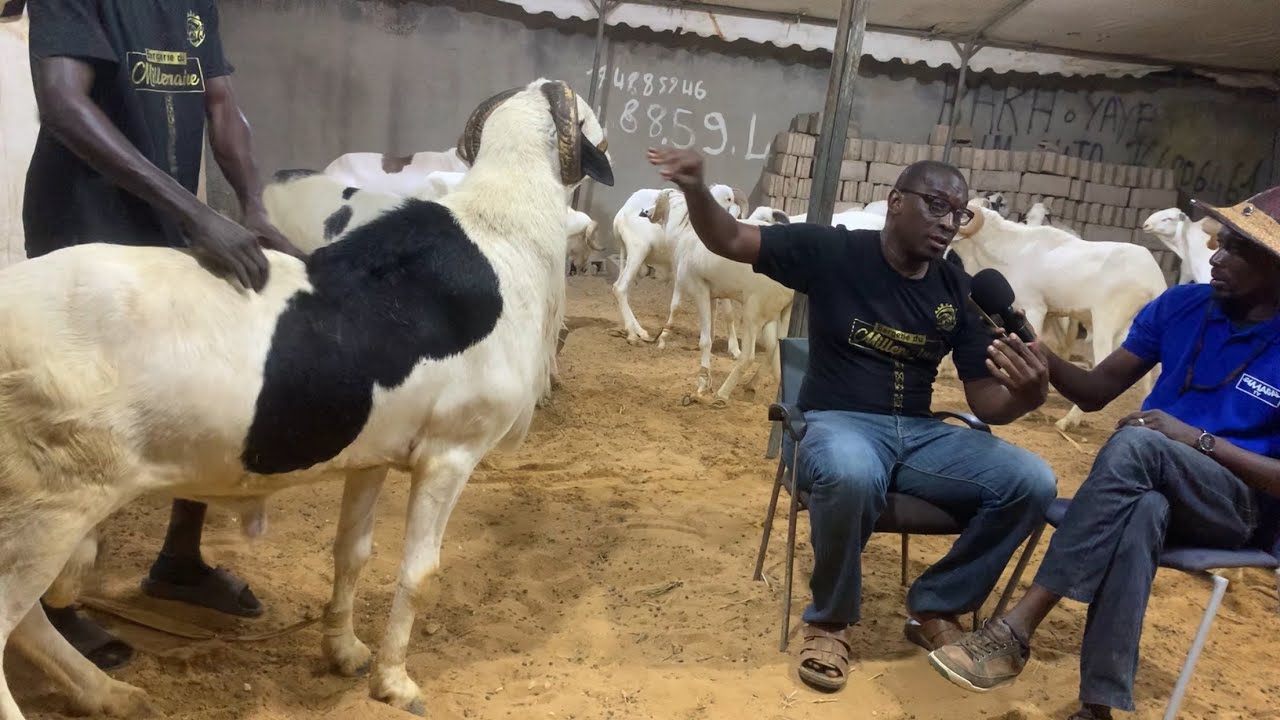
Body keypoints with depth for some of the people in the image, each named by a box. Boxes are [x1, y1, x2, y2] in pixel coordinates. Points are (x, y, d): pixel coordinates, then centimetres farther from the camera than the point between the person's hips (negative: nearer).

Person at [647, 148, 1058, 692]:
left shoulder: (959, 291, 6)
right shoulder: (835, 252, -4)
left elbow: (986, 402, 4)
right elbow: (729, 240, -5)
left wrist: (1025, 396, -21)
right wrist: (695, 189, -27)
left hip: (919, 434, 5)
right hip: (837, 424, -4)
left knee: (1032, 482, -17)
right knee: (850, 474, -41)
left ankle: (935, 608, 5)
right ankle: (831, 619, -12)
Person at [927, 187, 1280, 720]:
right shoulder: (1180, 306, 5)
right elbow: (1096, 391, 6)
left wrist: (1197, 439, -22)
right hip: (1151, 487, 3)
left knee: (1135, 443, -37)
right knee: (1140, 511, -38)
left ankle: (1017, 627, -37)